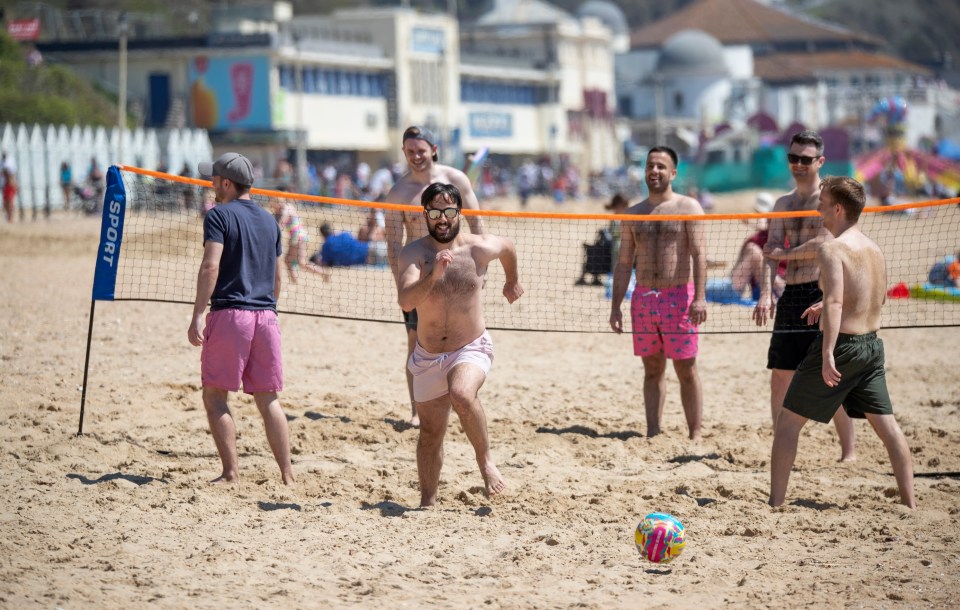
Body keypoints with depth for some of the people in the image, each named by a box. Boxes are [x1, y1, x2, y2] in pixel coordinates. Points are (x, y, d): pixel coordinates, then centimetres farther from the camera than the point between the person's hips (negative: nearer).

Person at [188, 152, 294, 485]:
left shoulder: (219, 215, -4)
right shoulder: (269, 220, 16)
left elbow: (210, 266, -14)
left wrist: (197, 316, -15)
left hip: (229, 312, -6)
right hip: (266, 316, 6)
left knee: (215, 395, 1)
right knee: (268, 399, 9)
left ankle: (231, 473, -6)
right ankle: (287, 475, 5)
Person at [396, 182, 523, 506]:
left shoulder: (480, 248, -10)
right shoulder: (413, 253, -13)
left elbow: (508, 247, 14)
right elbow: (406, 301, -28)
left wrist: (512, 281, 30)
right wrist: (433, 275, -43)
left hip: (471, 349, -2)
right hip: (427, 355, 2)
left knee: (462, 395, -34)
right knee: (430, 433, 13)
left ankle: (485, 458, -11)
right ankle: (428, 501, 30)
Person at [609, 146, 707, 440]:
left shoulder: (688, 207, 0)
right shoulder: (634, 213, 13)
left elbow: (699, 254, -9)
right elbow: (624, 262, 15)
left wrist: (699, 298, -19)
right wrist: (615, 306, 8)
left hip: (678, 297, -4)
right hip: (643, 297, 4)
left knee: (686, 369, -2)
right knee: (652, 369, 8)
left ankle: (695, 435, 3)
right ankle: (653, 433, 13)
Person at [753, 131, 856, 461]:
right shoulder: (783, 204, 16)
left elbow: (824, 244, -16)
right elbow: (771, 251, 7)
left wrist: (784, 253, -4)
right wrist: (765, 292, -7)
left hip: (823, 294, -6)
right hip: (791, 295, 7)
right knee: (780, 375, 6)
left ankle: (849, 452, 0)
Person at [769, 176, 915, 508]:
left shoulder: (832, 249, -14)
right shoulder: (874, 249, 11)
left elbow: (835, 302, -26)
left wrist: (827, 353, -33)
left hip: (842, 343, -7)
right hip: (872, 344, 7)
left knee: (788, 421, 3)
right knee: (886, 424, 10)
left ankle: (775, 502, 1)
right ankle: (910, 503, 7)